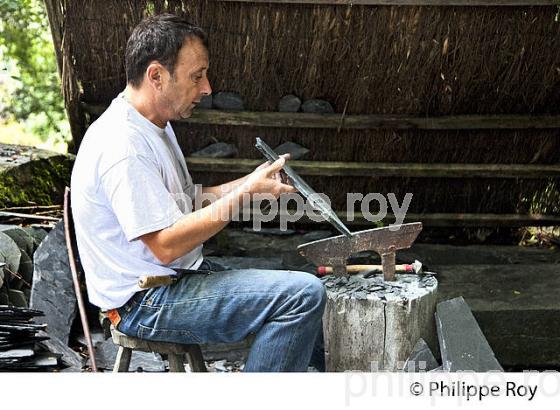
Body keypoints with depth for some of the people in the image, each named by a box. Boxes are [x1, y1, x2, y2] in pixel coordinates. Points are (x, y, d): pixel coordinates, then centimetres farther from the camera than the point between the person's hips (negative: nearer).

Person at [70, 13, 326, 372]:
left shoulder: (155, 126, 12)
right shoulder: (123, 146, -22)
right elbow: (166, 245, -24)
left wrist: (250, 182, 1)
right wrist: (246, 193, -19)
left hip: (177, 277, 11)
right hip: (145, 303, -11)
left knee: (306, 293, 14)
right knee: (304, 294, -21)